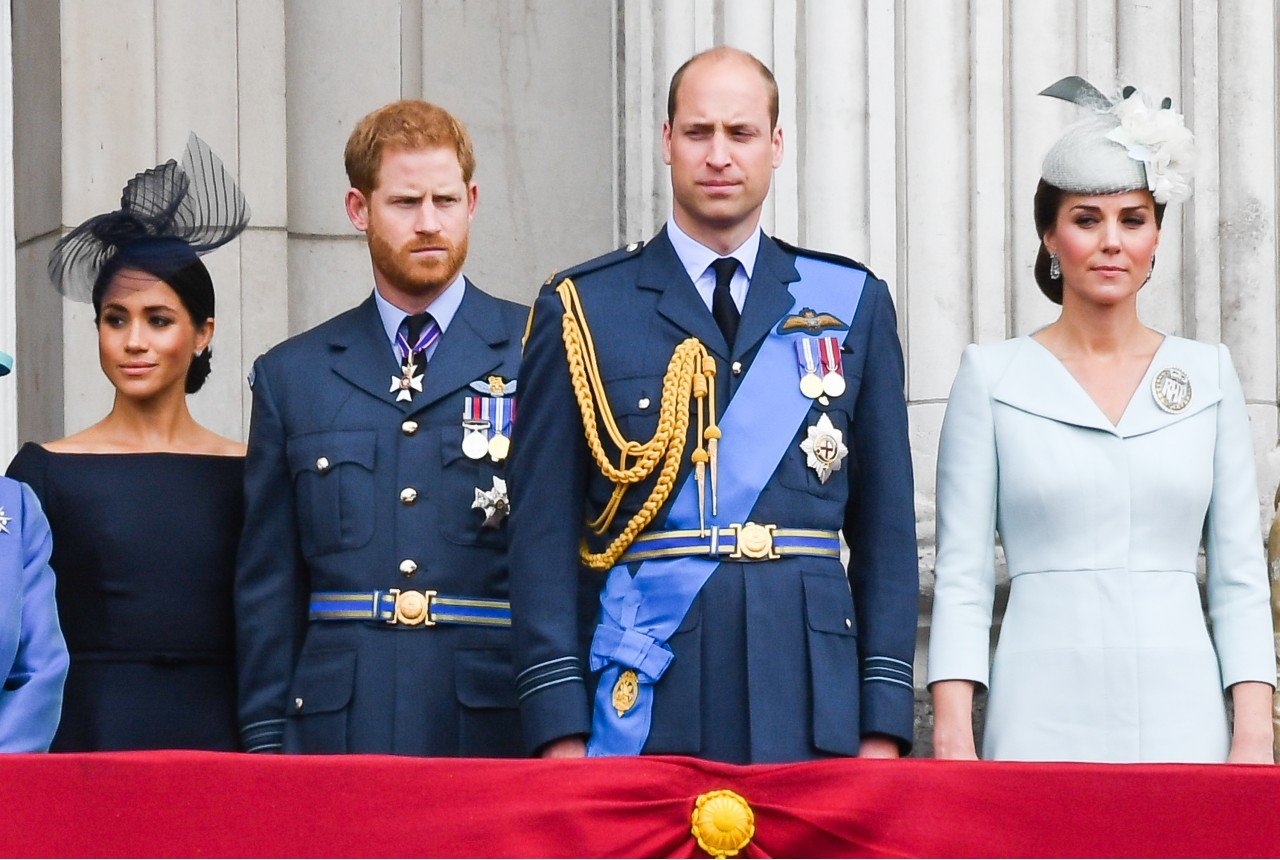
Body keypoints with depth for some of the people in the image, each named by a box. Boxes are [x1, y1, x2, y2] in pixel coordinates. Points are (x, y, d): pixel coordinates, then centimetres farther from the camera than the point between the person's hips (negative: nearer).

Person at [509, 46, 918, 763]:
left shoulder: (854, 304, 11)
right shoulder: (581, 310, 5)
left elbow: (886, 523, 10)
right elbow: (545, 529, 2)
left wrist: (884, 724, 2)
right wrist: (560, 730, -6)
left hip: (811, 707, 2)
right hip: (641, 703, -1)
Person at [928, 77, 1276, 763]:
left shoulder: (1208, 374, 11)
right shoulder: (992, 376, 6)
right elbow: (961, 577, 3)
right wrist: (952, 738, -7)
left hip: (1182, 723, 2)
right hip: (1041, 724, -1)